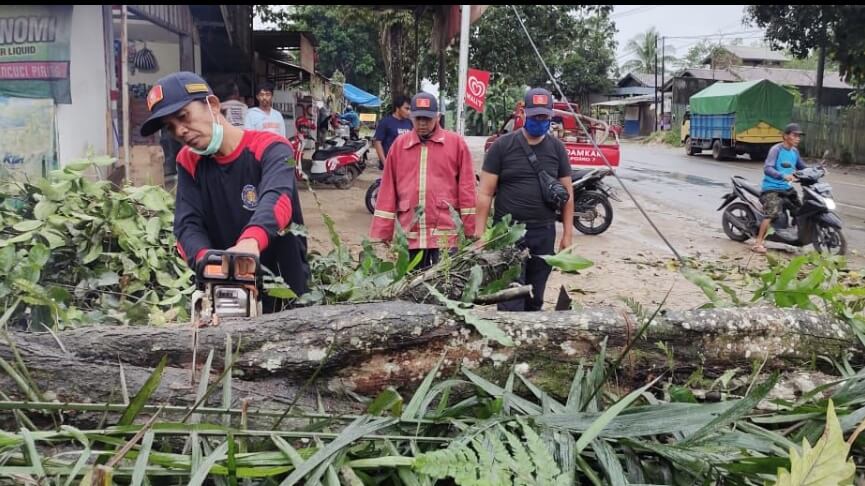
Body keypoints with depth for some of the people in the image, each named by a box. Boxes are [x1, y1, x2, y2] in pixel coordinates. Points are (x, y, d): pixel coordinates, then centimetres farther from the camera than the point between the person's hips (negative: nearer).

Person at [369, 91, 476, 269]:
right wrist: (381, 234, 4)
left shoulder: (456, 143, 3)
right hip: (409, 234, 3)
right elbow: (388, 189, 7)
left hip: (445, 233, -2)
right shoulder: (399, 144, 9)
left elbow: (466, 188, 2)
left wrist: (471, 233, -2)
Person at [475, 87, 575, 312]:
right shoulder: (502, 145, -3)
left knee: (535, 298, 13)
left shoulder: (557, 148, 7)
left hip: (544, 233, 4)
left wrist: (568, 234, 7)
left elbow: (567, 193, 11)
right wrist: (480, 233, -8)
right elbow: (485, 192, -3)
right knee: (511, 300, -8)